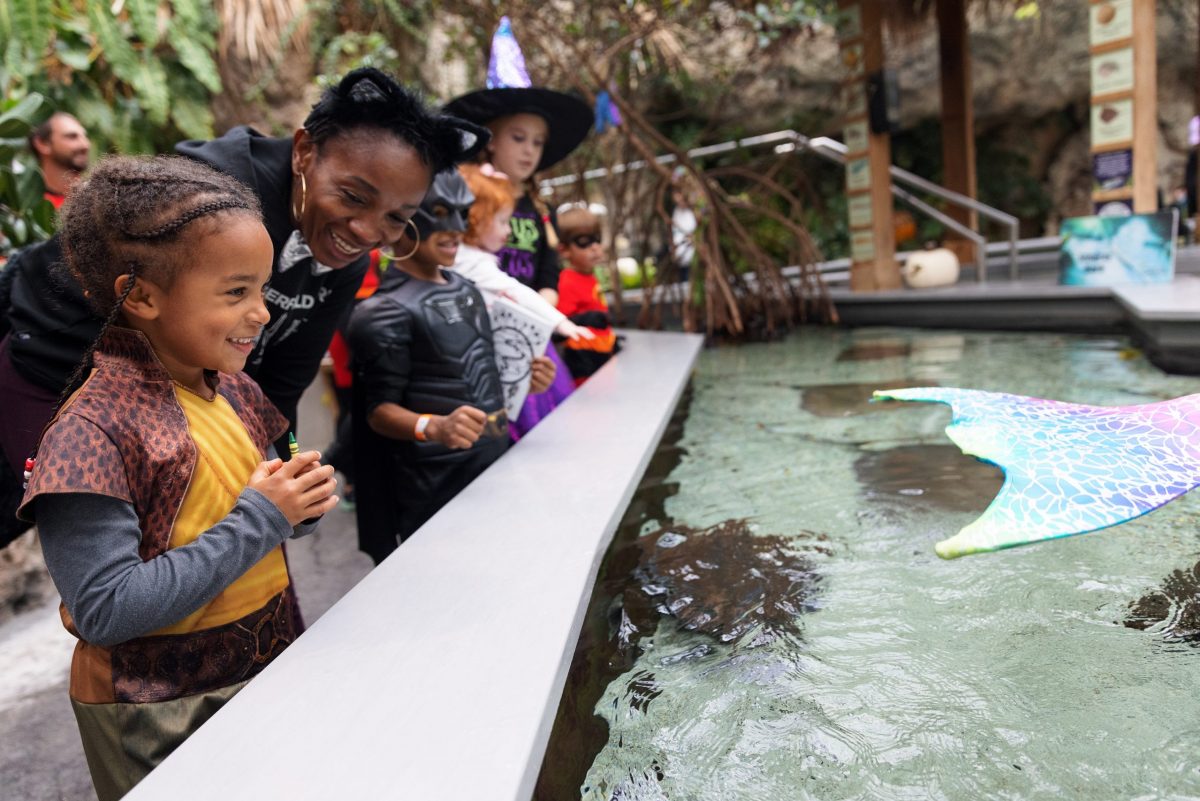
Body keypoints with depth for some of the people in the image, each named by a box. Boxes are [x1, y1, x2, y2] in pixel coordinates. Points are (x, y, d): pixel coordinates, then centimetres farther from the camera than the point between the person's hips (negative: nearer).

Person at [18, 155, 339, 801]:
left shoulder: (235, 391, 0)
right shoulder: (90, 432, -22)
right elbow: (105, 610, -25)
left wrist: (298, 502, -11)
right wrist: (259, 520, -25)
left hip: (268, 669, 7)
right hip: (158, 717, -6)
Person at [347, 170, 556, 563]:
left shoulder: (465, 288, 10)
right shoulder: (386, 310, -16)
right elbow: (378, 410, -16)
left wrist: (523, 381, 2)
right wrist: (433, 428, -35)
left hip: (496, 465, 8)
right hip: (436, 490, -8)